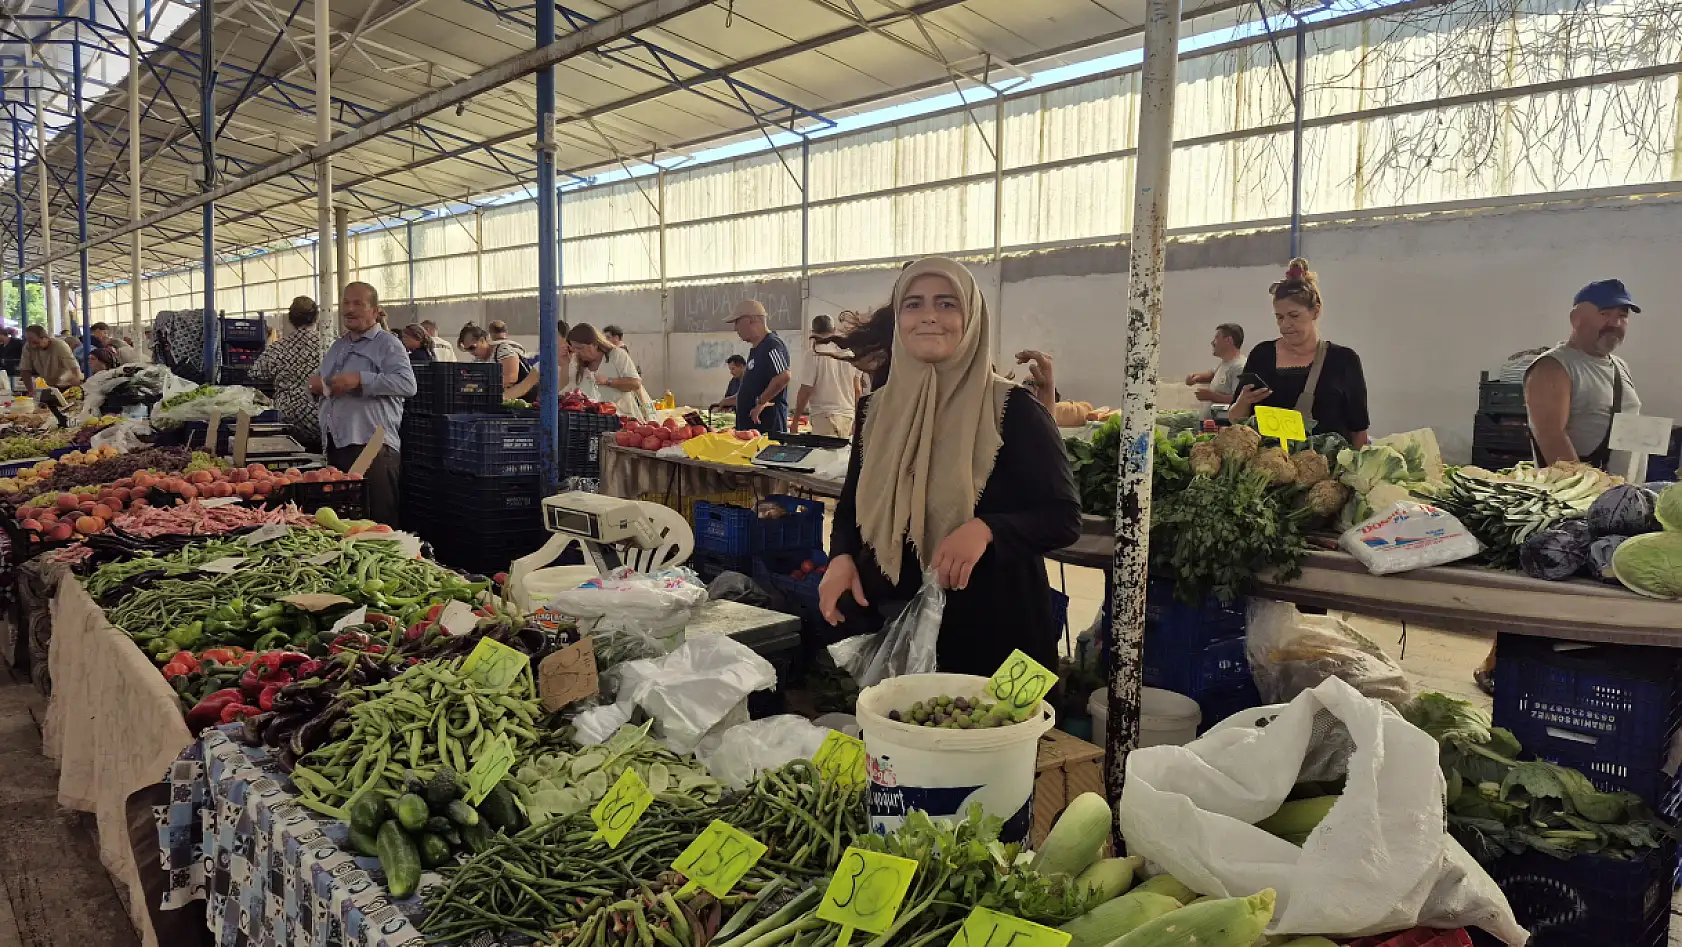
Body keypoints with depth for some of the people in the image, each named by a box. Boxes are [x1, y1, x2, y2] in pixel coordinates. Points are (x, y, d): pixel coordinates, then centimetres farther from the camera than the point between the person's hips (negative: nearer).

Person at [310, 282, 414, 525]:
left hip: (372, 447, -8)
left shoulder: (387, 344, -2)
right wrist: (317, 384, 13)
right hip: (334, 446, 8)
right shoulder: (337, 346, 23)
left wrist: (361, 380, -20)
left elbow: (407, 384, -18)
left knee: (378, 522, -8)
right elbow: (324, 384, 37)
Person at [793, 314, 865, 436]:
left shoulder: (815, 355, -8)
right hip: (848, 416, 5)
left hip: (824, 415, -5)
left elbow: (805, 391, -9)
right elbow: (858, 391, 12)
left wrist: (795, 420, -2)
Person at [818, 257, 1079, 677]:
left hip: (989, 627, -4)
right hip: (884, 622, 5)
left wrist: (986, 529, -26)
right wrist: (840, 558, -4)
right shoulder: (876, 409, 5)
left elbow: (1063, 516, -9)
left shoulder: (1014, 409, -10)